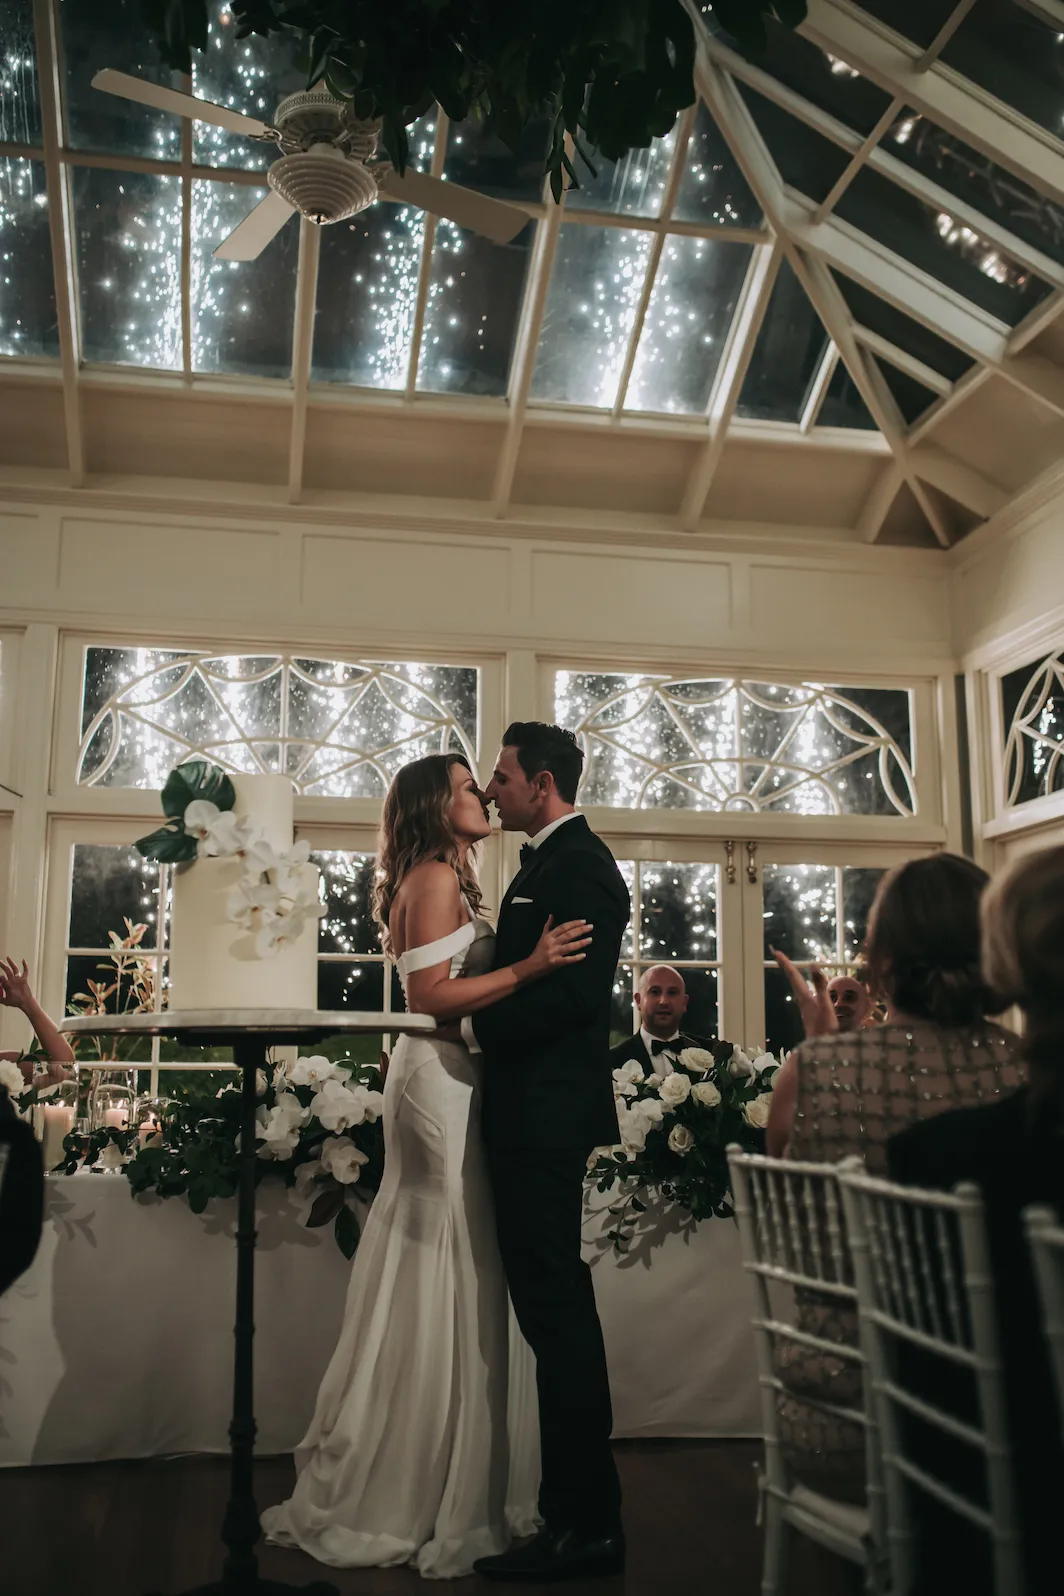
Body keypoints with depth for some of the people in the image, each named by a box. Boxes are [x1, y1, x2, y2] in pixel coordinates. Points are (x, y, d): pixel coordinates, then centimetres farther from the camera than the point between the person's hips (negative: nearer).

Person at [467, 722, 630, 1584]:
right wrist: (484, 1020, 7)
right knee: (553, 1303, 15)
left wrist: (478, 1026, -14)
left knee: (555, 1307, -5)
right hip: (534, 1111, 10)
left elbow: (575, 991, -22)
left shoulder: (579, 865, -13)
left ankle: (586, 1526, 6)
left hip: (548, 1114, -10)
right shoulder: (550, 862, 18)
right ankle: (577, 1504, 27)